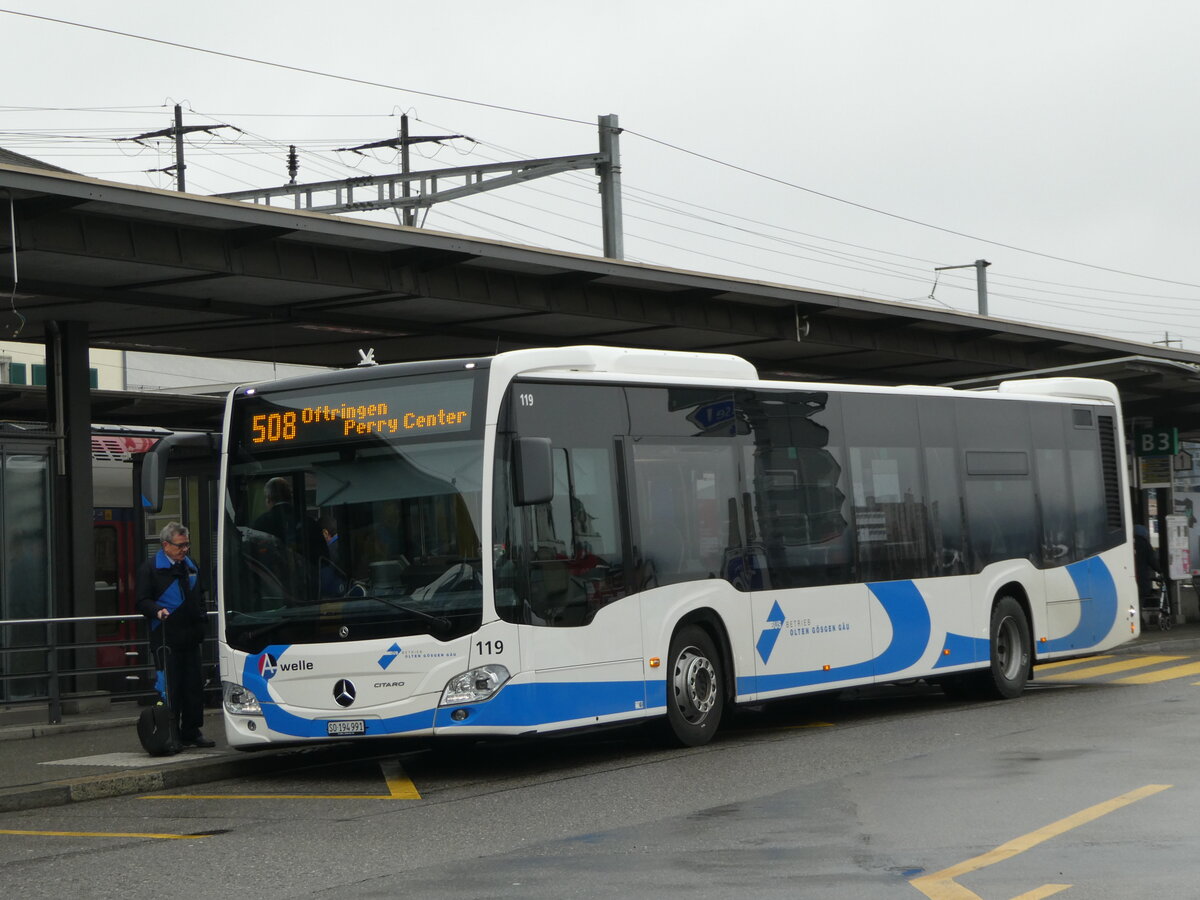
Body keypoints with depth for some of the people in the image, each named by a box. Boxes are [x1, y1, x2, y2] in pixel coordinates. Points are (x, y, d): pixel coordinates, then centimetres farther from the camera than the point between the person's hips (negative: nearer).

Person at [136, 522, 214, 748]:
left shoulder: (190, 565, 18)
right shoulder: (150, 568, -3)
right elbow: (143, 601, -7)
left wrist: (202, 619, 16)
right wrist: (158, 611, -26)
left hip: (190, 636, 7)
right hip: (166, 638, -6)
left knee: (194, 685, 6)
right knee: (170, 688, -6)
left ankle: (192, 733, 14)